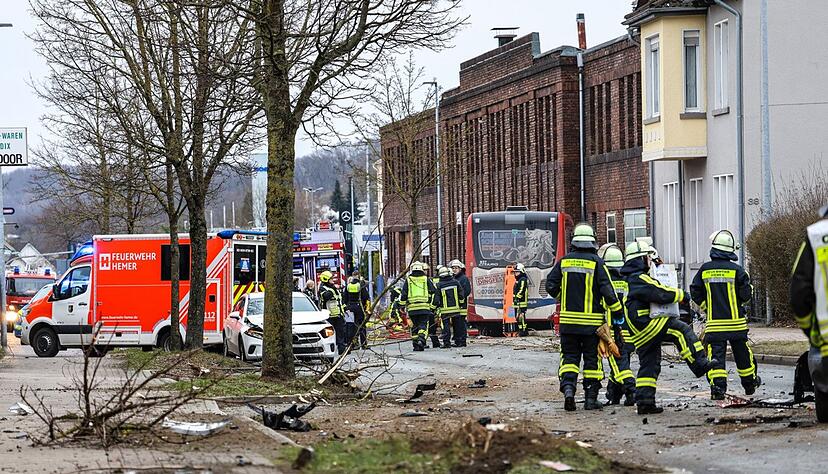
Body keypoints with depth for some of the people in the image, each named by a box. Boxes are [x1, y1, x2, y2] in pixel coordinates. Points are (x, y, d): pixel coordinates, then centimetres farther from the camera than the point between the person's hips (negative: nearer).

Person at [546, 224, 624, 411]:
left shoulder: (564, 261, 2)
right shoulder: (597, 263, -7)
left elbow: (551, 286, 2)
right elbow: (607, 290, -11)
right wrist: (617, 311, -1)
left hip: (568, 319, 2)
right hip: (592, 321, -2)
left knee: (569, 356, 8)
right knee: (592, 358, 7)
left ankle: (568, 386, -15)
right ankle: (591, 398, 9)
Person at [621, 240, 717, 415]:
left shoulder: (630, 279, 21)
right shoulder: (640, 279, -13)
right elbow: (661, 294, -19)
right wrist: (682, 295, -5)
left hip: (641, 335, 10)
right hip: (647, 324, -10)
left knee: (649, 366, 10)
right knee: (682, 331, -15)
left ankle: (644, 402, 7)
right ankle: (700, 364, -23)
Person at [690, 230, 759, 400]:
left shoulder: (705, 270, -1)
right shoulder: (737, 270, -8)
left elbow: (695, 293, 5)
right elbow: (746, 295, -6)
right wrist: (748, 286, 16)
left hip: (714, 322, 0)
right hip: (736, 321, 0)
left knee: (716, 354, 0)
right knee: (742, 353, 14)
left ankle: (717, 387, -13)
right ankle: (749, 383, 30)